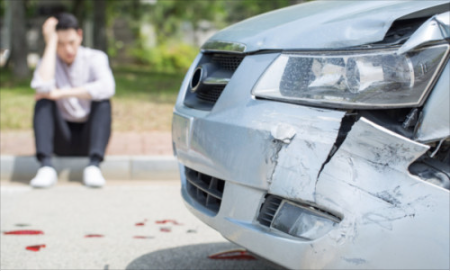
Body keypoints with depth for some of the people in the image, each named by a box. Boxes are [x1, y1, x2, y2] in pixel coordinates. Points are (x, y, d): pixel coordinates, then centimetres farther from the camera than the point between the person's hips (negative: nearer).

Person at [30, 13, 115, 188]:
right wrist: (51, 43, -19)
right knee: (43, 101, -22)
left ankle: (94, 166, -35)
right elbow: (43, 87, -26)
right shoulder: (49, 61, 0)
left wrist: (62, 93, -24)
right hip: (61, 140, 1)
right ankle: (46, 166, -34)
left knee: (103, 102, -26)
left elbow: (107, 88, -26)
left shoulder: (95, 58, -3)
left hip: (89, 136, -1)